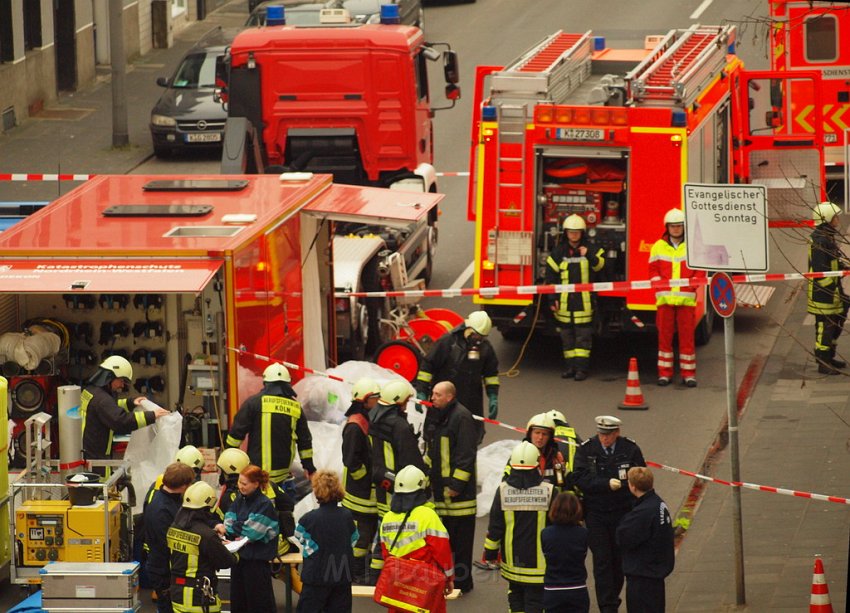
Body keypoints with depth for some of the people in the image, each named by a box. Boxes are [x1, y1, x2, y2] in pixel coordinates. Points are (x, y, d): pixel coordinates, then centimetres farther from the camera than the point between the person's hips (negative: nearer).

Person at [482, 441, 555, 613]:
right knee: (534, 599, 3)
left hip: (512, 559, 2)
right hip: (539, 562, -2)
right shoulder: (548, 490, -11)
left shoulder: (503, 490, -8)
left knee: (515, 594, 20)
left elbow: (495, 527, -3)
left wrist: (490, 553, 10)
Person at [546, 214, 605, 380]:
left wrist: (589, 256, -20)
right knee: (566, 334, 7)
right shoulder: (558, 252, 6)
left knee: (583, 335, -3)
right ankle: (569, 366, 14)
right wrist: (553, 299, 2)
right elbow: (550, 276, 6)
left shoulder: (591, 249, 3)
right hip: (564, 301, 2)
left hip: (584, 300, -2)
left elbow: (600, 266, -4)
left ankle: (581, 367, -1)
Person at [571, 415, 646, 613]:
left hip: (623, 513, 1)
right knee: (602, 561, -6)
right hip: (595, 514, -1)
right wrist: (606, 484, -23)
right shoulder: (586, 450, -5)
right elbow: (579, 479, -14)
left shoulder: (630, 449, -3)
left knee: (619, 560, 8)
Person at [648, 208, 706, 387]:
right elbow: (653, 270, 9)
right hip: (665, 297, 1)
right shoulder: (658, 247, 9)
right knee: (664, 335, 3)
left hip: (686, 298, -1)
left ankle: (688, 373, 5)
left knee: (687, 336, 0)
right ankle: (664, 372, 9)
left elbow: (700, 270, 6)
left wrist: (692, 285, -8)